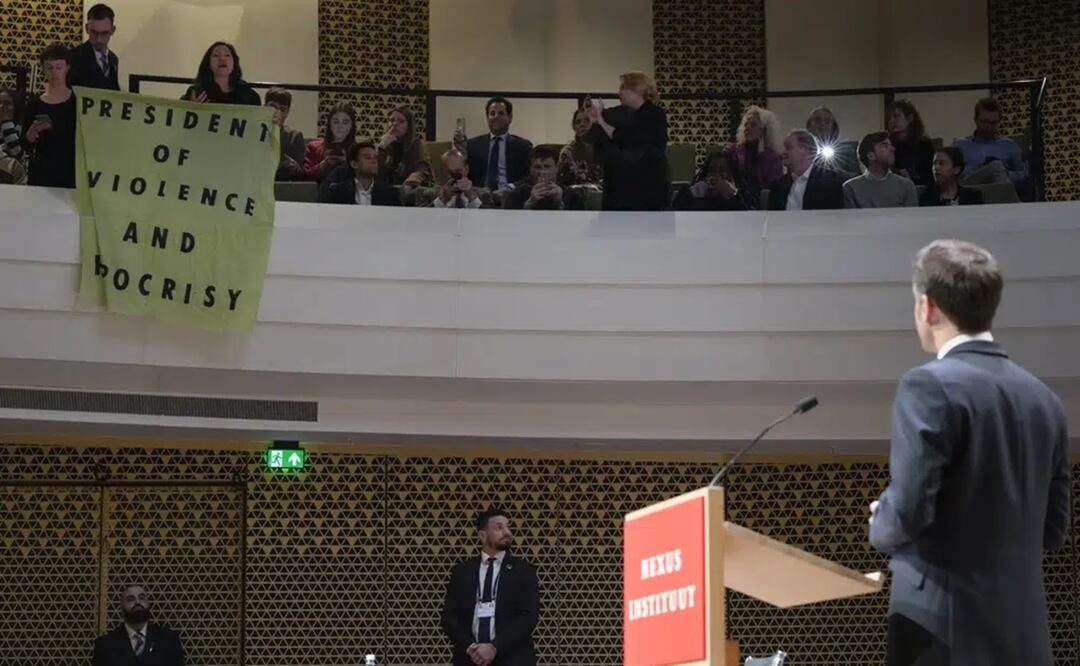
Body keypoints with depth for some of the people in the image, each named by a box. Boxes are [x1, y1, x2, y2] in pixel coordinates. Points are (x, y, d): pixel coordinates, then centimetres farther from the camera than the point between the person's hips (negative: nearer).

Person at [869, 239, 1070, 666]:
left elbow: (909, 510, -18)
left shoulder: (931, 385, -11)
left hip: (945, 631, -7)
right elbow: (1053, 531, 14)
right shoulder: (1043, 399, 10)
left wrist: (880, 526, 3)